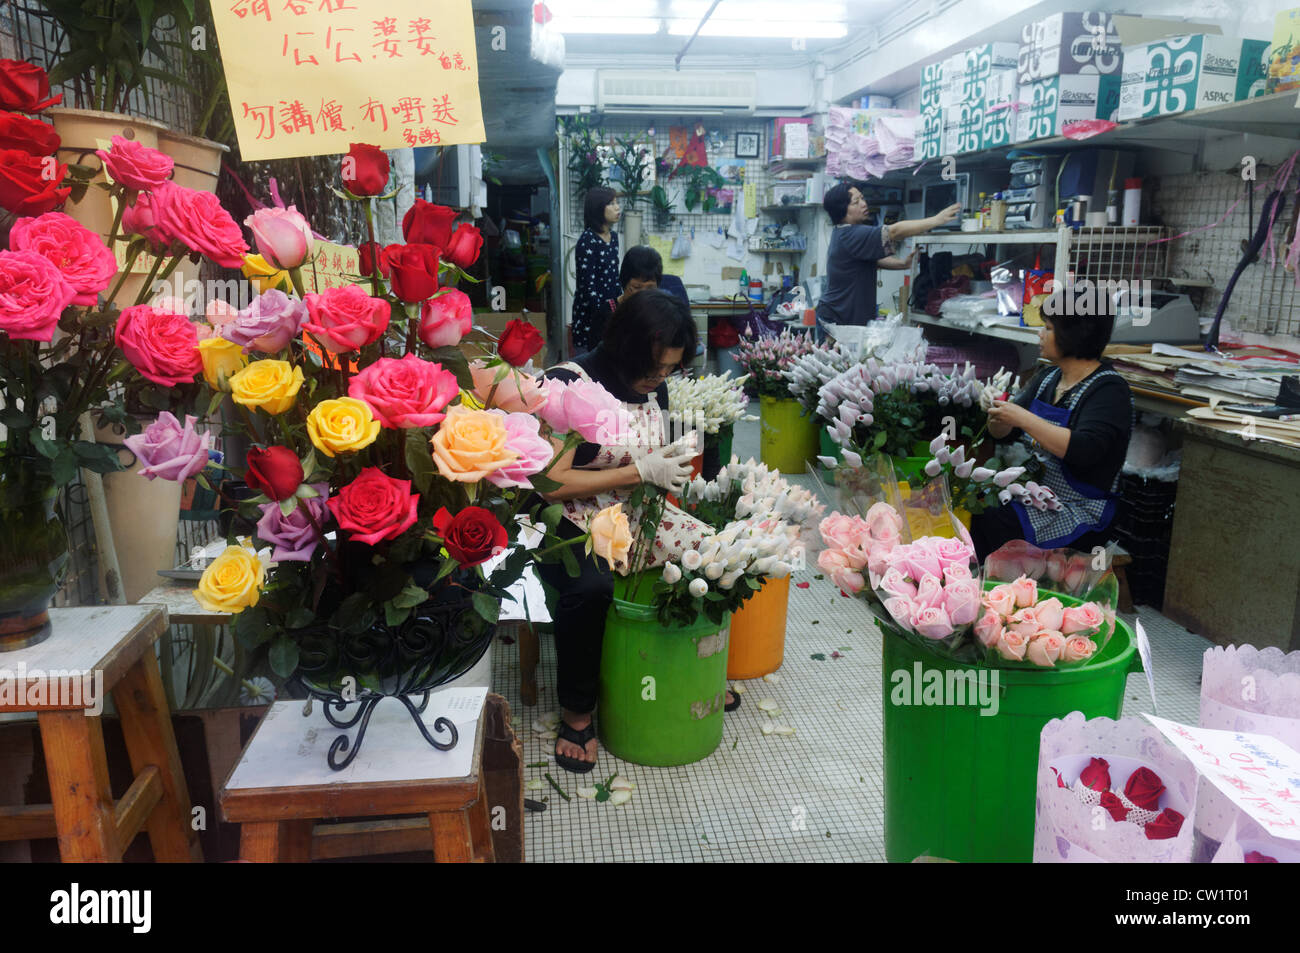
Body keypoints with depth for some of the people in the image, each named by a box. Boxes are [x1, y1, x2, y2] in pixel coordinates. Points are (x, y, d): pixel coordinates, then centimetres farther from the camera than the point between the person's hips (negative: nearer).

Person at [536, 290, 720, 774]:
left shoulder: (654, 387, 4)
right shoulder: (571, 384, -18)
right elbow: (550, 482, -22)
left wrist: (670, 464, -2)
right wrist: (640, 472, -23)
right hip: (566, 520, -7)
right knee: (590, 586, -36)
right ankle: (576, 712, -11)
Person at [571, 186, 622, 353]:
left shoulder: (613, 237, 10)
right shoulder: (587, 240, -14)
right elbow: (588, 286, -18)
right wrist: (605, 313, -19)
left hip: (611, 311, 7)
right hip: (591, 316, -7)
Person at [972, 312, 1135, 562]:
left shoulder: (1110, 389, -12)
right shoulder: (1047, 377, 11)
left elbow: (1084, 451, -28)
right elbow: (1002, 433, 13)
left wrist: (1023, 418, -27)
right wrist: (998, 412, -10)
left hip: (1080, 514, -7)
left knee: (984, 525, -26)